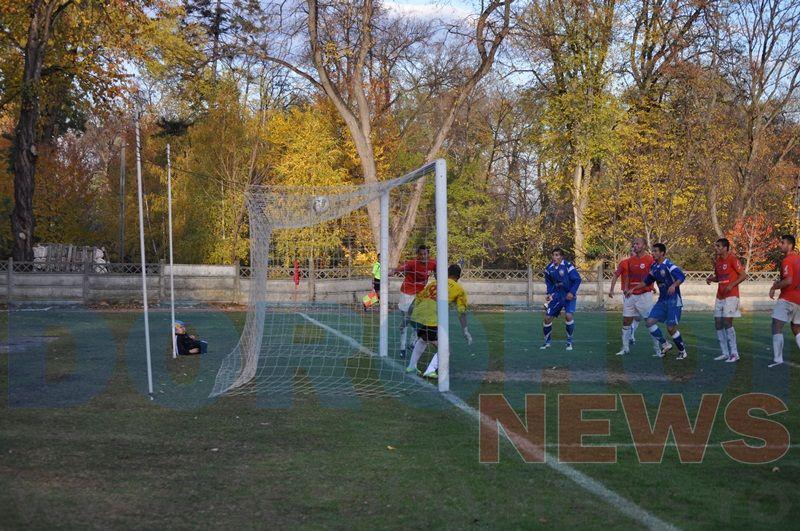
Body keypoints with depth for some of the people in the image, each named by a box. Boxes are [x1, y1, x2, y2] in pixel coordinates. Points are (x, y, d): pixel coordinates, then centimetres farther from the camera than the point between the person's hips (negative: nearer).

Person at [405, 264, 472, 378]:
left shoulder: (434, 283, 24)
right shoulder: (459, 289, 10)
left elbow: (418, 298, 25)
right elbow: (461, 312, 5)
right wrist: (465, 331, 7)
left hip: (416, 317, 6)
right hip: (432, 321, -6)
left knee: (423, 340, 35)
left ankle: (411, 366, 39)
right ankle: (430, 370, -10)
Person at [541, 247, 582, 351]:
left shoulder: (567, 266, -18)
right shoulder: (549, 268, -1)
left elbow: (577, 280, -14)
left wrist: (572, 292, -23)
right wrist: (549, 294, 1)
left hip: (569, 295, -5)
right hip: (557, 295, 5)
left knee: (568, 316, -23)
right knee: (547, 317, 0)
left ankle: (569, 342, -4)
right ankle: (547, 341, 21)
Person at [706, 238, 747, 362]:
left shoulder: (732, 259, -11)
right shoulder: (717, 261, 12)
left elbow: (743, 275, -11)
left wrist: (732, 285, -21)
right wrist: (711, 279, 3)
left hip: (731, 296, -8)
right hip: (720, 296, 8)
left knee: (727, 322, -14)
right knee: (718, 323, 5)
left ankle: (734, 354, -7)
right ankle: (725, 353, 13)